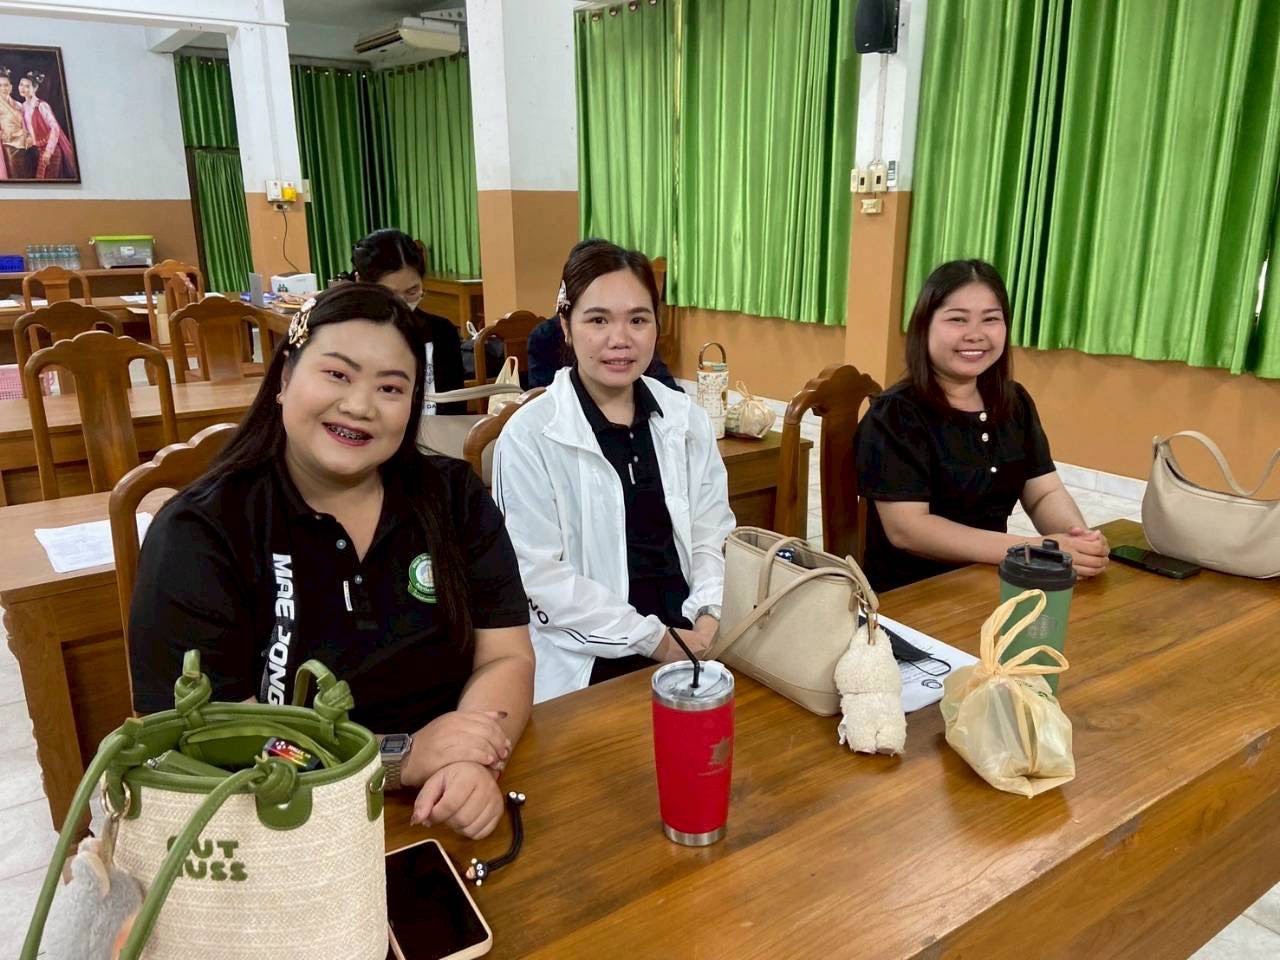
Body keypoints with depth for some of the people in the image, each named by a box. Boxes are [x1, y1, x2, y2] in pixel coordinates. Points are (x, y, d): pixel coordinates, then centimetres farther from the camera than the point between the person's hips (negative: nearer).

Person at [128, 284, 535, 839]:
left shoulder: (453, 498, 2)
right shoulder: (199, 533, -8)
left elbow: (506, 659, -2)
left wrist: (474, 763, -22)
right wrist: (401, 757, -22)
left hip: (449, 820, 4)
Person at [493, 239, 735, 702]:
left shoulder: (685, 420, 6)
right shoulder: (530, 435, -8)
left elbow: (712, 534, 10)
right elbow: (539, 576, -11)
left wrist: (709, 619, -7)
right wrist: (652, 639, -13)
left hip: (691, 642, 4)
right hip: (586, 666, -4)